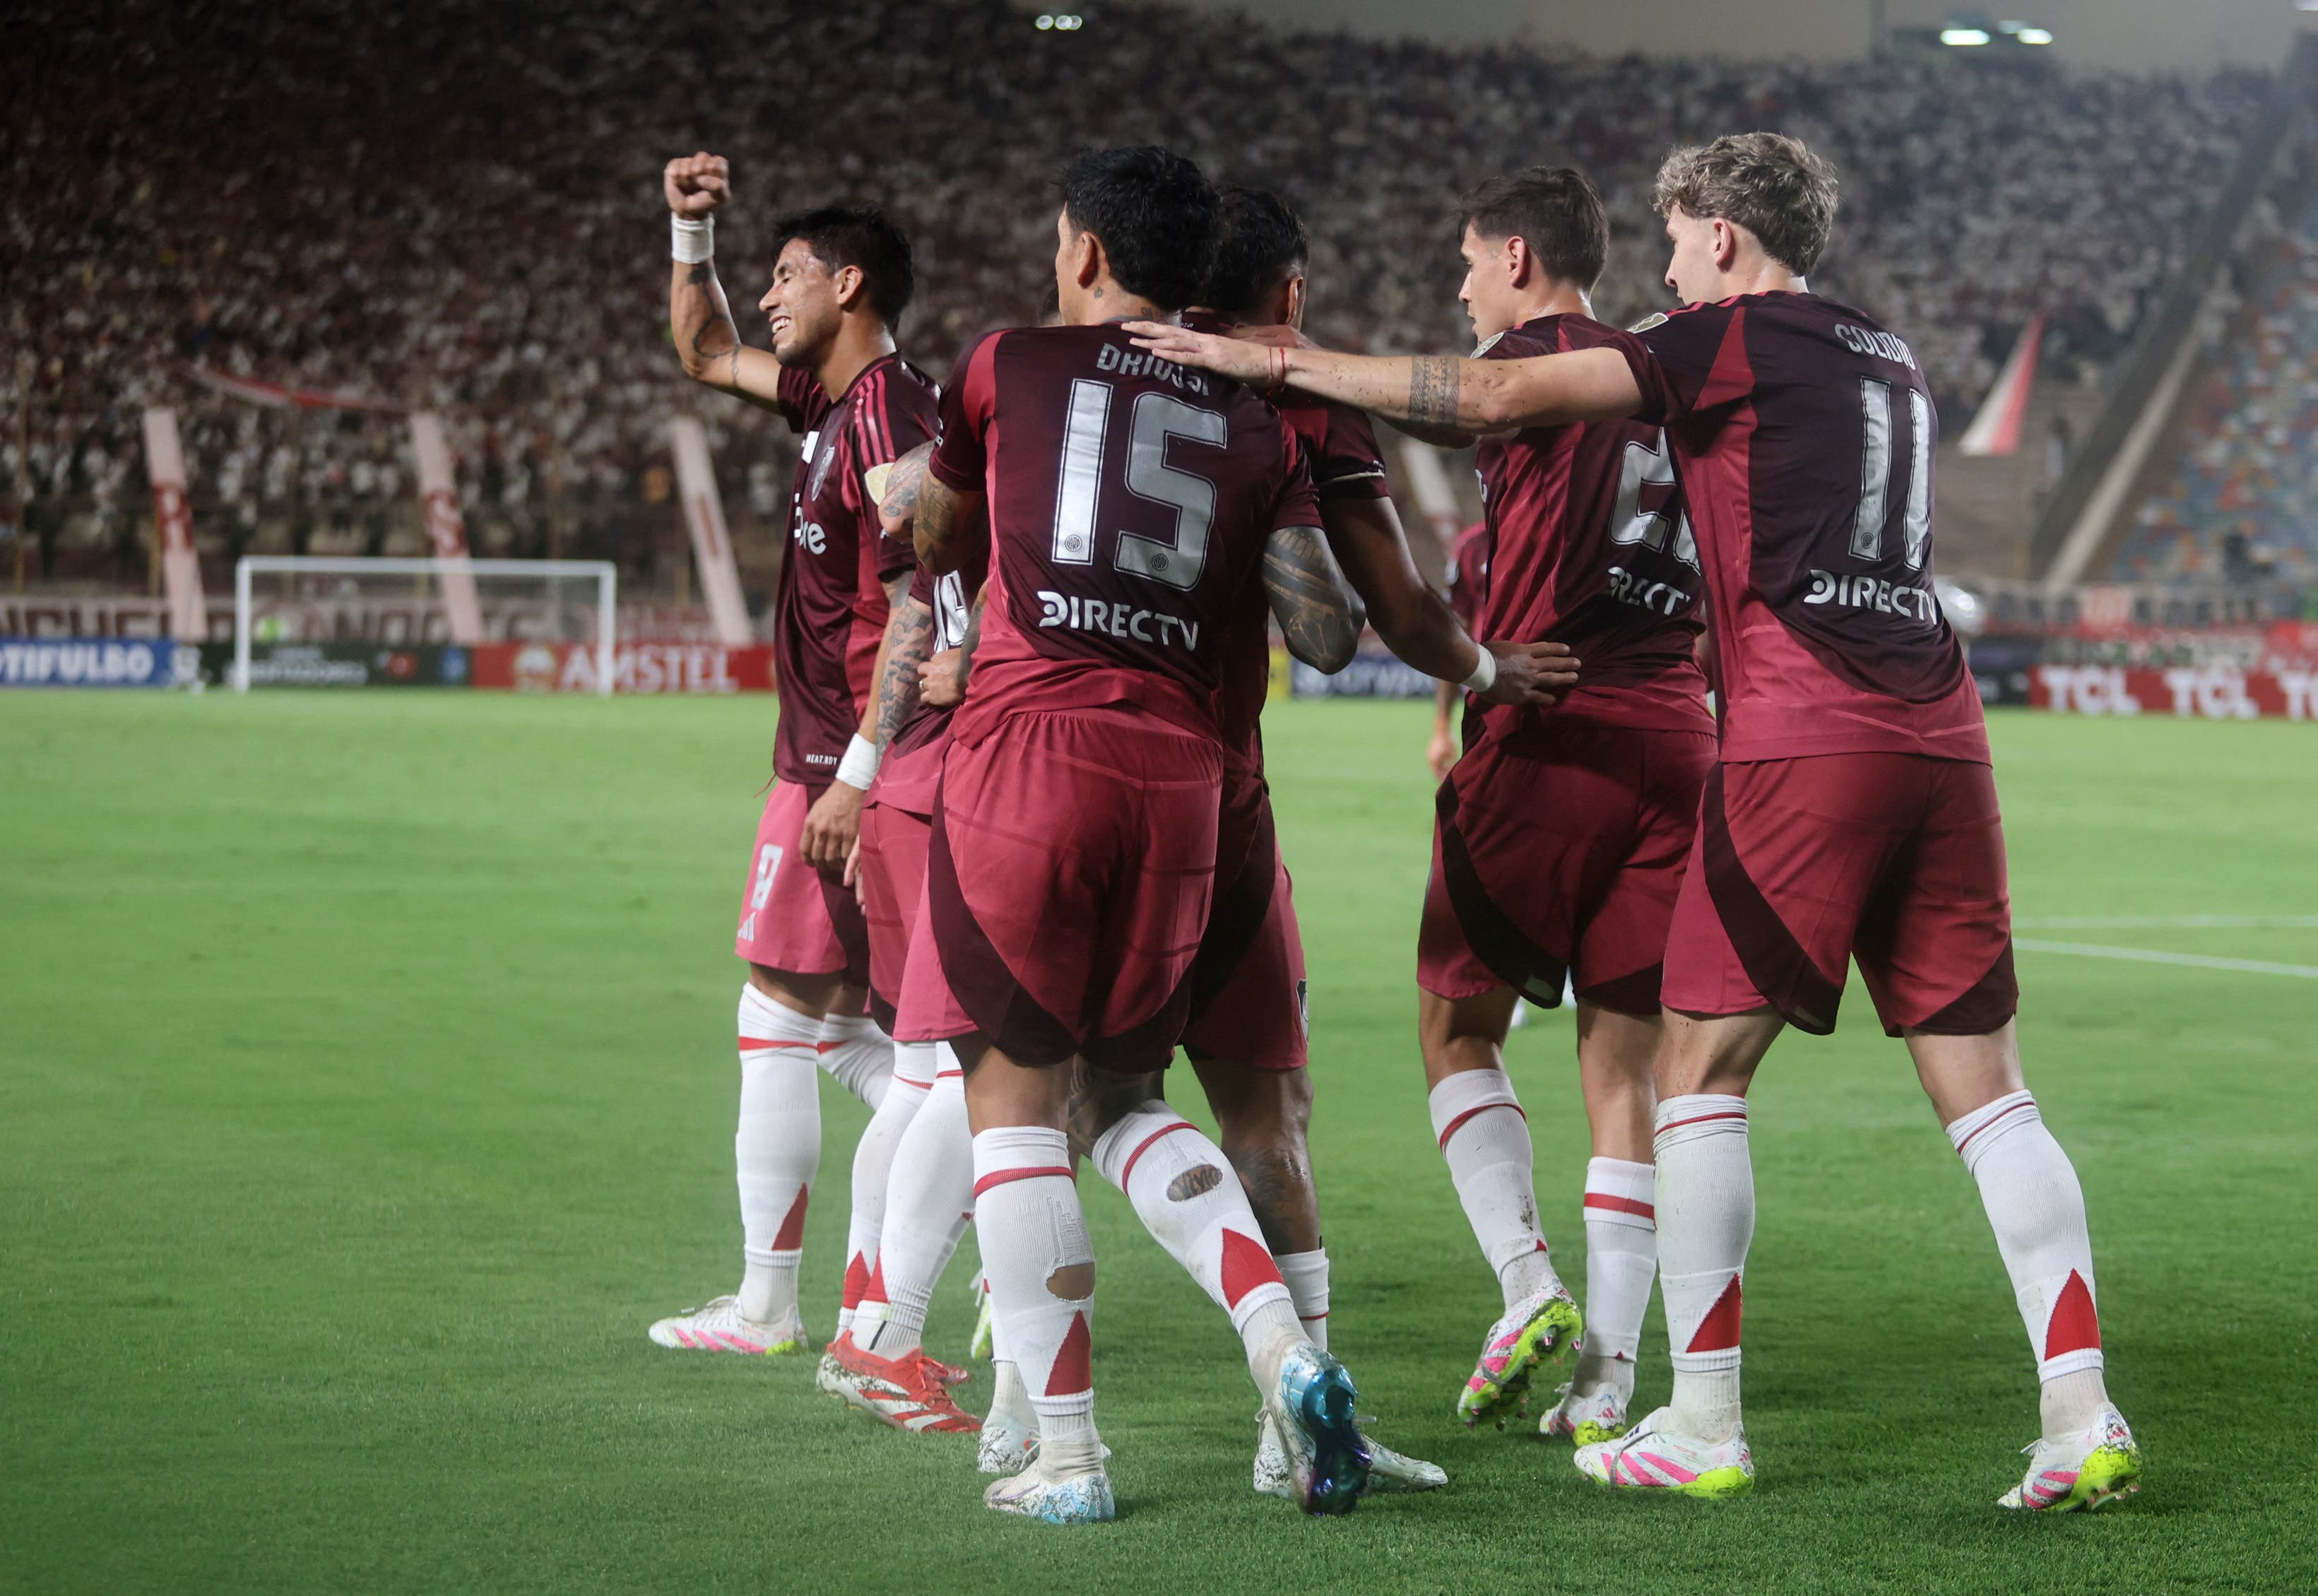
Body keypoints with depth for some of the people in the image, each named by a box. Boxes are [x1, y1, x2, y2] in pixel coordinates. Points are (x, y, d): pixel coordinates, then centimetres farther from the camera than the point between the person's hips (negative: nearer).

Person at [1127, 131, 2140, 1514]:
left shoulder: (1736, 339, 1)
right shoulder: (1889, 356, 21)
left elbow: (1507, 397, -5)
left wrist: (1280, 363, 0)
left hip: (1802, 737, -6)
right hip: (1939, 735, 7)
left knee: (1701, 1072, 2)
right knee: (1987, 1090, 5)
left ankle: (1703, 1427, 2)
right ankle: (2085, 1420, -3)